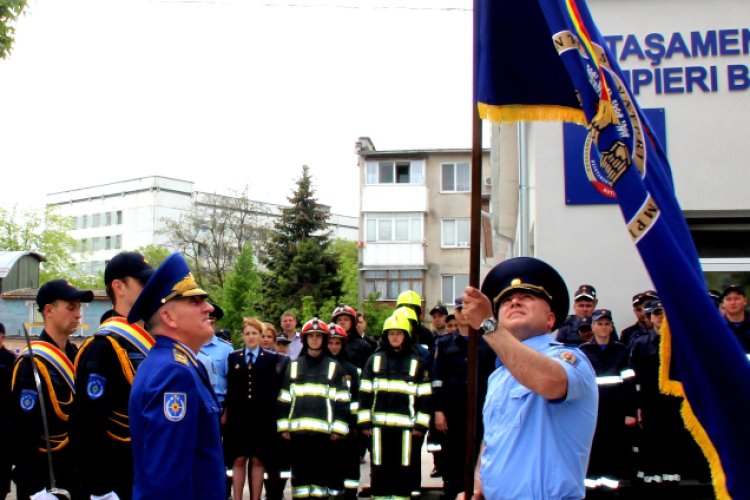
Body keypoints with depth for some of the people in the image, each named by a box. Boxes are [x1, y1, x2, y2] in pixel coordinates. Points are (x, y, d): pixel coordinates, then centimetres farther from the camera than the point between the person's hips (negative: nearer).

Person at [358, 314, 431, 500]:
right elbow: (365, 393, 7)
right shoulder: (375, 360, 9)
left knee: (403, 469, 2)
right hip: (379, 425, 1)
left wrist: (421, 425, -2)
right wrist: (364, 422, 0)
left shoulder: (416, 362, 7)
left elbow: (424, 396, 5)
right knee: (379, 469, 4)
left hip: (405, 426, -1)